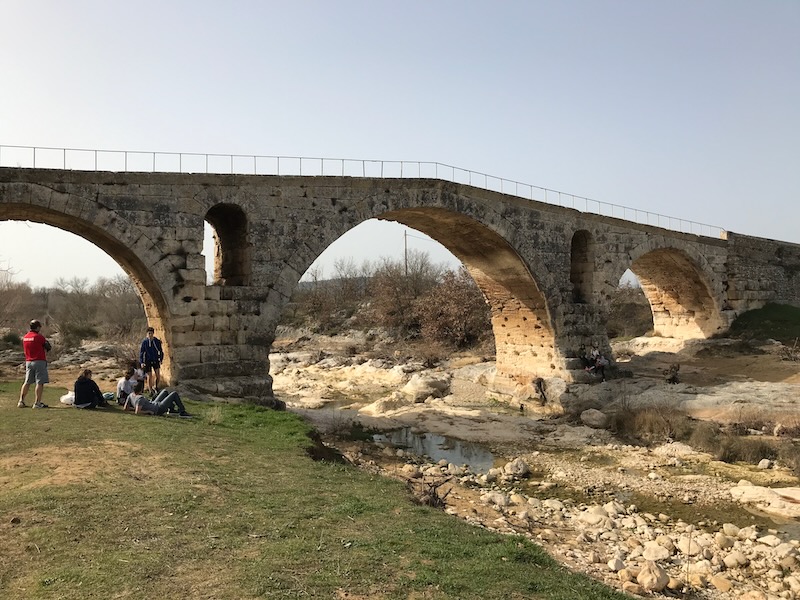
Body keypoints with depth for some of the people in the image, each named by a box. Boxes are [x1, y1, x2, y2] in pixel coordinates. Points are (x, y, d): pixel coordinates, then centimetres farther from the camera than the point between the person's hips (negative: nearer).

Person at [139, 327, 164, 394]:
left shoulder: (157, 341, -4)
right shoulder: (144, 342, -9)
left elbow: (160, 351, 8)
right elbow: (141, 352, -4)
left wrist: (161, 359, 4)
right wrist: (142, 362, -9)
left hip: (156, 361, 2)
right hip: (148, 361, -2)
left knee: (158, 375, -6)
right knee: (149, 376, 2)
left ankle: (156, 386, 21)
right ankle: (150, 390, 15)